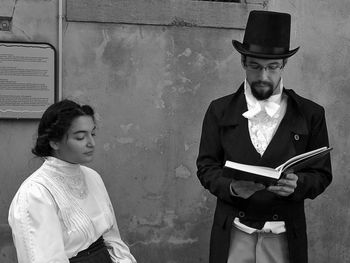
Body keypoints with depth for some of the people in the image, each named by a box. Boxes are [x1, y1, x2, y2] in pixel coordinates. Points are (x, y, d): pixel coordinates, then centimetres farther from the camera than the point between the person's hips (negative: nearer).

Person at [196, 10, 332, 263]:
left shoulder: (310, 114, 1)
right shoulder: (220, 110, 4)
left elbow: (322, 174, 3)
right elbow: (206, 166, 3)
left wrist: (297, 184, -19)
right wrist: (231, 187, -17)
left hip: (285, 237, 0)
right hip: (233, 234, 0)